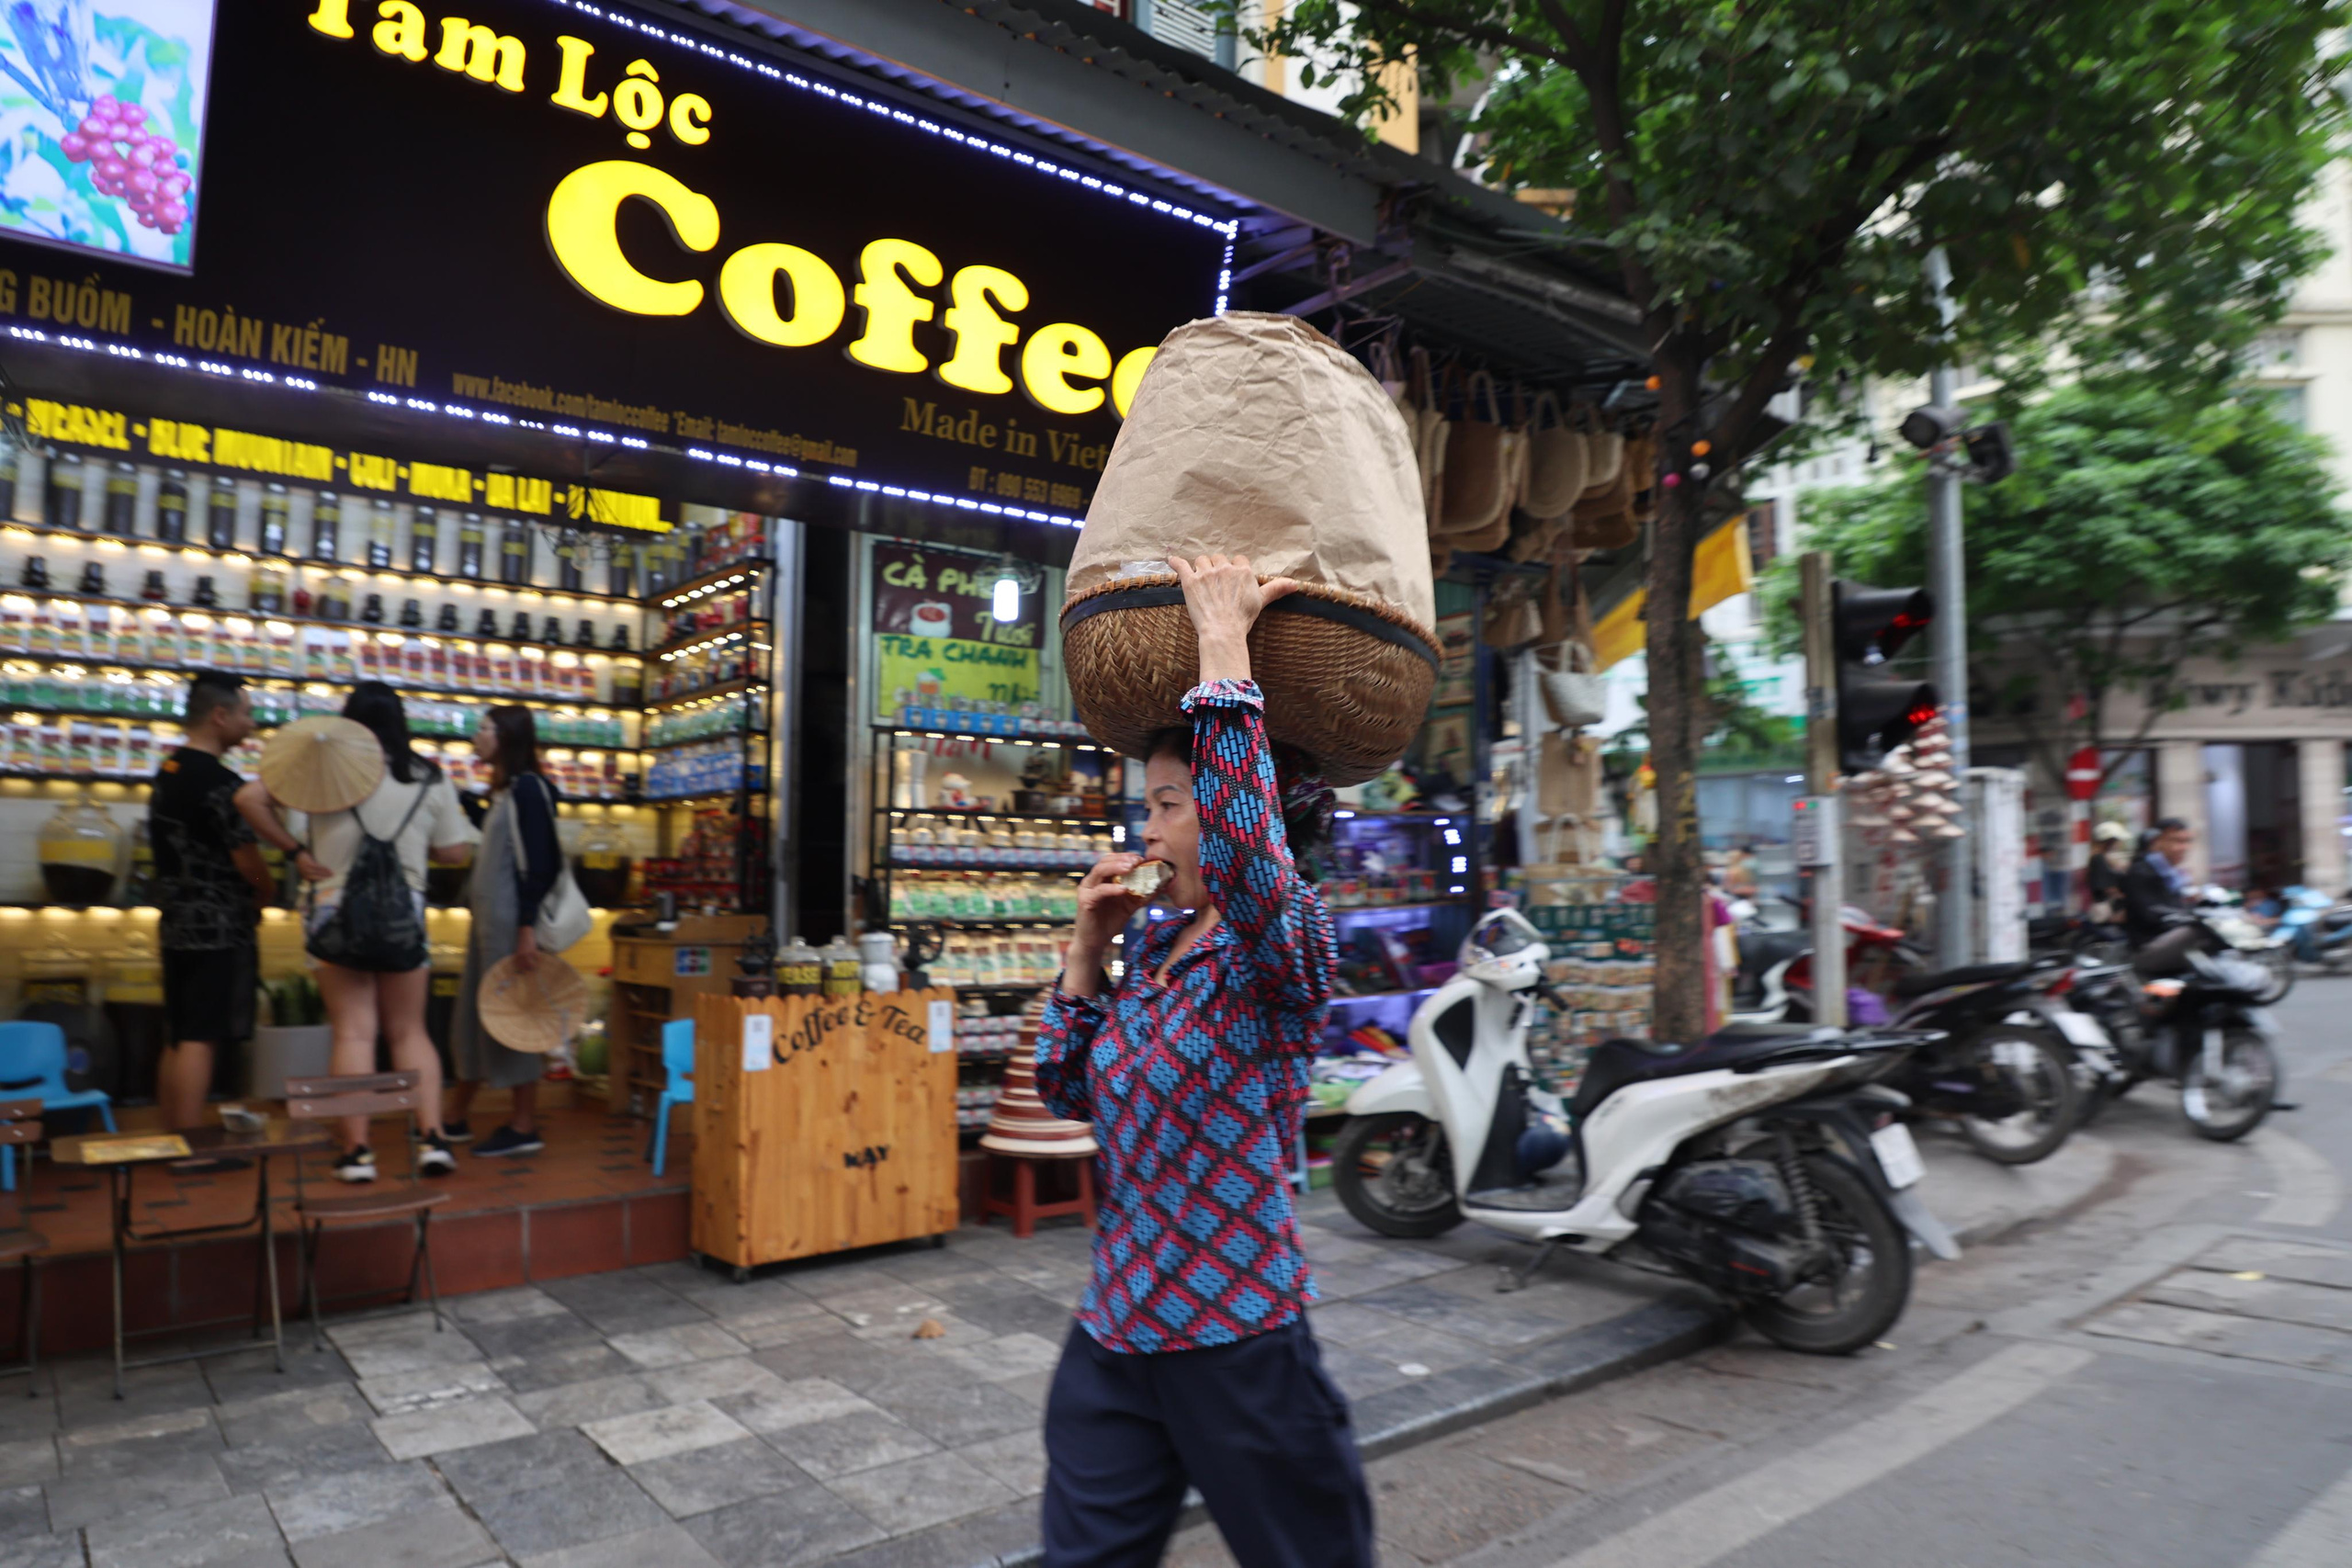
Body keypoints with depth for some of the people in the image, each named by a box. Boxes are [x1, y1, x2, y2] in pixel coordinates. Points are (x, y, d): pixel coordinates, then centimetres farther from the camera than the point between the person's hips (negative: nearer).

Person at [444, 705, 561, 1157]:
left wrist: (528, 928, -23)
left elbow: (541, 861, -18)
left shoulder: (528, 787, -11)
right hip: (488, 917, 9)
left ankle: (525, 1127, 3)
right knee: (474, 1014, 14)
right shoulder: (503, 790, 16)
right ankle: (457, 1117, 24)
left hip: (510, 920, -9)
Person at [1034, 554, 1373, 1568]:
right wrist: (1088, 946, 0)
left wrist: (1223, 640, -31)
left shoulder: (1289, 946, -15)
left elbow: (1243, 847, -38)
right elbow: (1068, 1092, 11)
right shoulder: (1153, 951, 6)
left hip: (1236, 1339, -6)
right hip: (1113, 1332, 7)